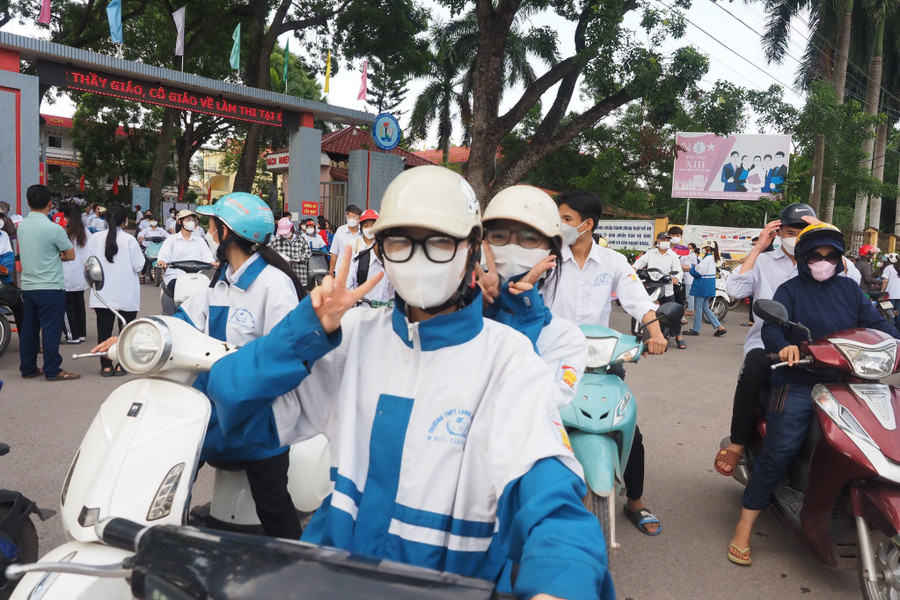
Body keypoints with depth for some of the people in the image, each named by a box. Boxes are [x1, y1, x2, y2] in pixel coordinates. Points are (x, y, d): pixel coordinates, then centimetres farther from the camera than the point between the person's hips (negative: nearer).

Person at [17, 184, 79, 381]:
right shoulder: (53, 228, -16)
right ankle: (52, 371, 3)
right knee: (51, 330, -2)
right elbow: (71, 255, -6)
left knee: (28, 328, 13)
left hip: (28, 286, 7)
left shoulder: (22, 226, 6)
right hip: (51, 288, -7)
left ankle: (27, 368, 21)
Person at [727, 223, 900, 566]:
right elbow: (771, 327, -9)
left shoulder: (850, 289, 17)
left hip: (846, 384, 4)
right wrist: (783, 346, -31)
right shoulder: (791, 290, 5)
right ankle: (743, 530, -6)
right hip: (799, 386, -4)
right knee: (777, 454, -11)